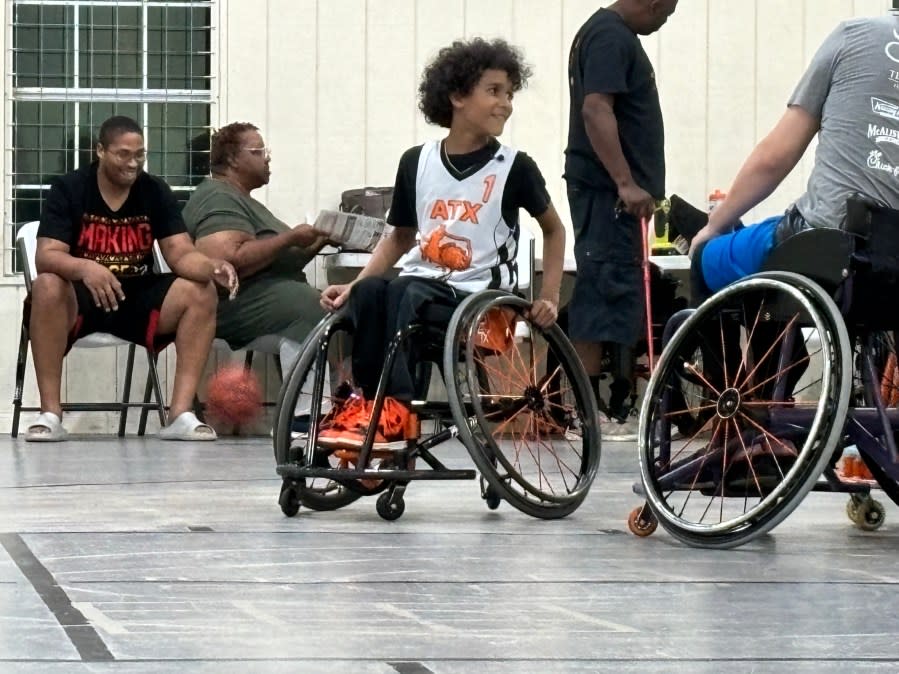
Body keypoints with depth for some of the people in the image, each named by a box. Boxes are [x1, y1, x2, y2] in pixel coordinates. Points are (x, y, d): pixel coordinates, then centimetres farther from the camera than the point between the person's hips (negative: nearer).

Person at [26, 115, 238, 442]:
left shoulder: (156, 192, 1)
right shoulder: (68, 190, -8)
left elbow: (182, 255, -7)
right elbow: (46, 257, -20)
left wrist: (213, 267, -31)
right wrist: (85, 268, -42)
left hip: (137, 296, 3)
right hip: (80, 298, -3)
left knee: (202, 292, -21)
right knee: (47, 287, -37)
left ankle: (181, 414, -25)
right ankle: (50, 413, -31)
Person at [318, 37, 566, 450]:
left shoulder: (514, 168, -1)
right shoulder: (416, 163, 7)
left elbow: (553, 229, 14)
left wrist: (549, 297, 4)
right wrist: (352, 285, 5)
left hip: (479, 295, -3)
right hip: (423, 281, 3)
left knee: (406, 294, -34)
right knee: (369, 291, -31)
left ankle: (395, 410, -35)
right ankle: (365, 400, -29)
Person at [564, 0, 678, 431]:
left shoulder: (617, 35, 18)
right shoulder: (610, 36, -14)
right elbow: (595, 109, -24)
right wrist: (625, 183, -29)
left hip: (617, 191, 10)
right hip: (608, 191, -10)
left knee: (622, 294, 12)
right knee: (604, 294, -10)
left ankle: (619, 401, 16)